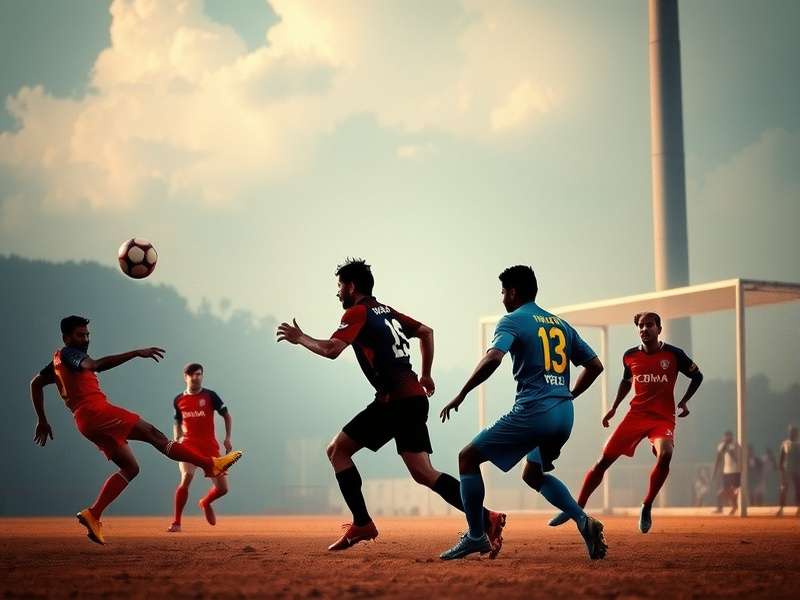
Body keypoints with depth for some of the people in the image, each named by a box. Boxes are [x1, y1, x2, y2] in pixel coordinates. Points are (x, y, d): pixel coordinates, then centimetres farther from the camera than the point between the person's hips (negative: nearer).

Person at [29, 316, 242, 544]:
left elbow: (36, 383, 35)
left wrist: (43, 421, 35)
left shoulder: (58, 360, 26)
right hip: (96, 411, -10)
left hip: (86, 422, 10)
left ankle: (93, 515, -4)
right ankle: (210, 463, -19)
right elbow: (96, 364, -22)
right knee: (151, 432, -13)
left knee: (130, 468, 7)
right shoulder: (68, 353, -3)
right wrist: (136, 353, -28)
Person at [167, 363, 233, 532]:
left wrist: (227, 438, -5)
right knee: (186, 478, -25)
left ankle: (205, 503, 34)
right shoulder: (179, 400, 6)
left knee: (222, 488, -2)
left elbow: (226, 415, 5)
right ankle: (176, 522, -14)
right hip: (188, 444, 0)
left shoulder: (210, 396, -1)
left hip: (210, 445, 0)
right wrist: (176, 439, 4)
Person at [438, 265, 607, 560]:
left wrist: (460, 395, -13)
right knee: (533, 474, 28)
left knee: (468, 457, 7)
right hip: (564, 416, 7)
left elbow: (492, 359, -20)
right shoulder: (561, 324, 19)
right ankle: (583, 520, 6)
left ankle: (476, 536, 5)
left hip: (532, 412, -7)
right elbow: (595, 365, 20)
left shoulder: (513, 321, -2)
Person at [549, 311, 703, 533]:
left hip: (663, 417, -3)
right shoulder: (630, 356, 3)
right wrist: (614, 407, 18)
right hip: (636, 415, 3)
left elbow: (697, 376, 9)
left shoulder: (674, 355, -5)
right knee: (604, 460, -4)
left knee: (665, 454, -31)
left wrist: (684, 401, 1)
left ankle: (647, 507, -11)